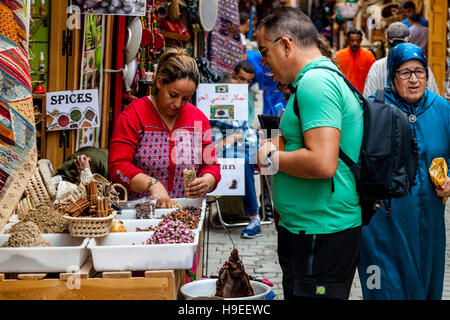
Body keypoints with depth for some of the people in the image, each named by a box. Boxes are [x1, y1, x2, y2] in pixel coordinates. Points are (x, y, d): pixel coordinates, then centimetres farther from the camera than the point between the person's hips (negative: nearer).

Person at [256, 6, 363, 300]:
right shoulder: (328, 77, 17)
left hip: (319, 238, -11)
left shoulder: (315, 83, -17)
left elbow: (322, 163, -27)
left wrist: (272, 158, -13)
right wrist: (280, 150, 13)